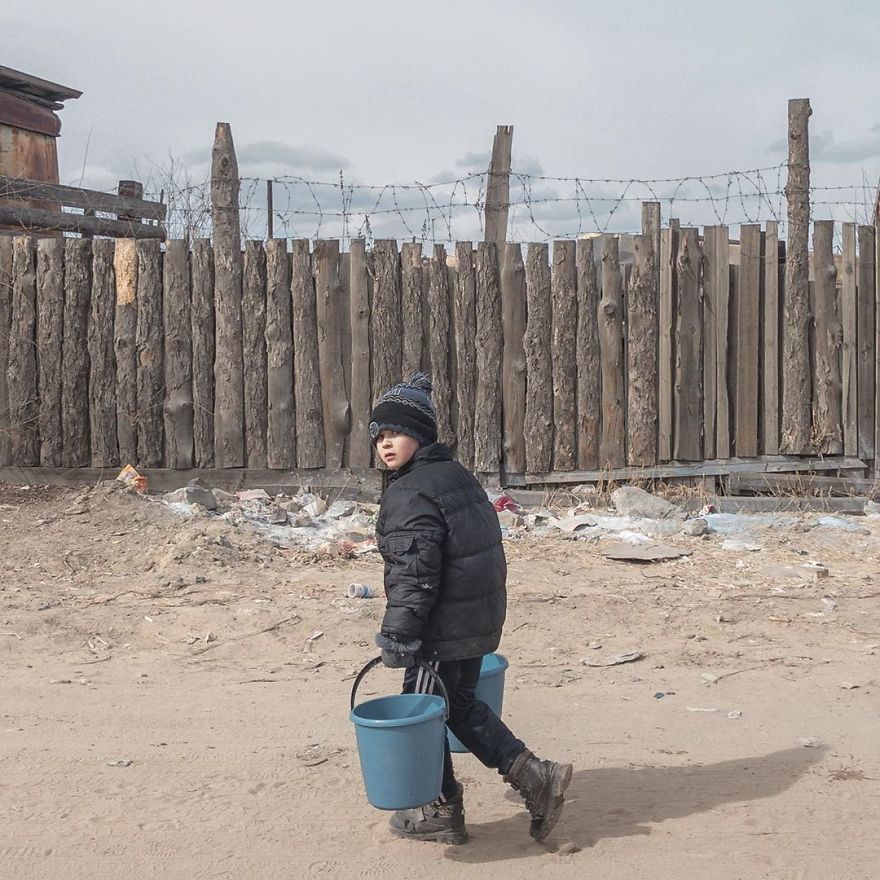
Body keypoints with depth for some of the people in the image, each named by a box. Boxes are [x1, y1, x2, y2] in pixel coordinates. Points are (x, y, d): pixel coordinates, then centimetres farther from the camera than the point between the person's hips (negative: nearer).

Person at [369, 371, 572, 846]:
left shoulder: (410, 494, -18)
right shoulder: (459, 474, 12)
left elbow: (415, 572, -24)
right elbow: (483, 551, 19)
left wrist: (397, 636, -19)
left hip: (442, 629, -9)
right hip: (481, 621, 9)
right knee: (459, 704, 22)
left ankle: (441, 811, 22)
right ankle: (533, 775, 17)